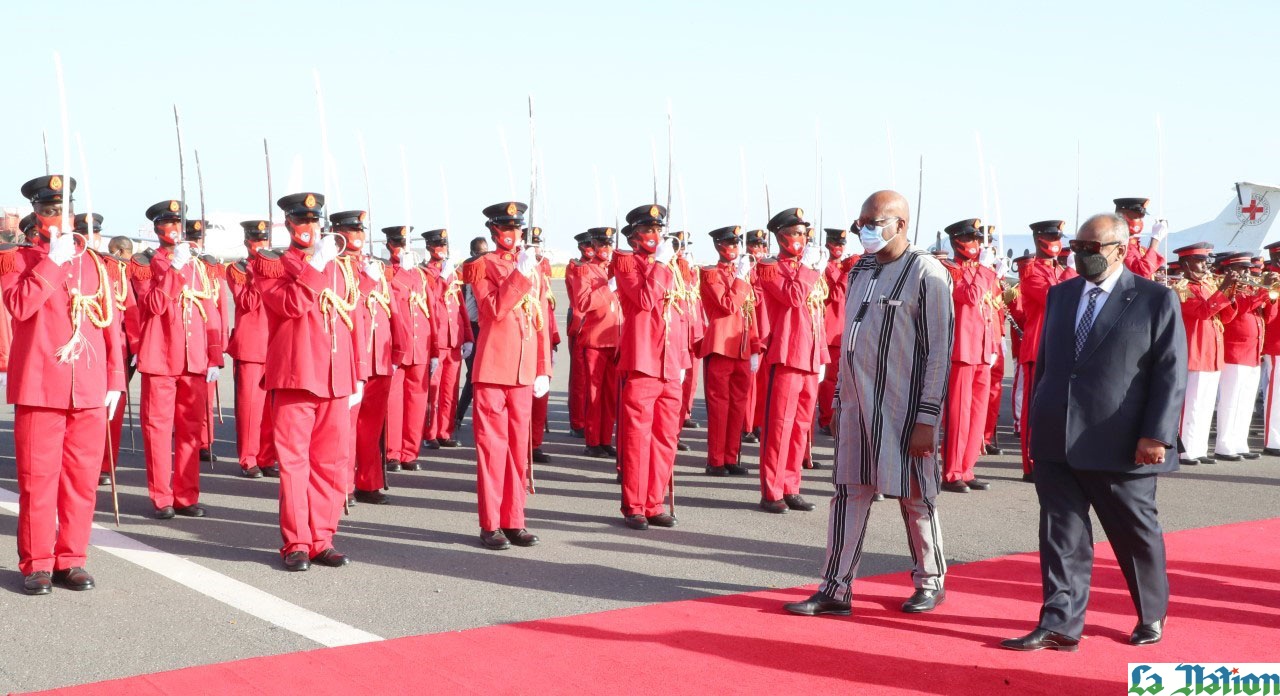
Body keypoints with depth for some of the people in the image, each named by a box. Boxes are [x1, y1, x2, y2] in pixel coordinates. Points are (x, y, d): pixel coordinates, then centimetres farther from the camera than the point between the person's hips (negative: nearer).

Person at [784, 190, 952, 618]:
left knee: (915, 497, 6)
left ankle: (931, 582, 23)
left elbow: (939, 350, -11)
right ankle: (836, 590, 9)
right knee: (850, 492, 5)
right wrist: (840, 399, 15)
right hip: (856, 403, 6)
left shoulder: (926, 272, -8)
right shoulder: (861, 270, 13)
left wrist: (927, 418, -15)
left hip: (902, 407, -6)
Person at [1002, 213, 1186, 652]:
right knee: (1062, 535, 3)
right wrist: (1039, 421, 15)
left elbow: (1172, 374, -7)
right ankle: (1060, 626, 7)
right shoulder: (1060, 295, 11)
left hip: (1121, 447, -4)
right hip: (1057, 445, 4)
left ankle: (1152, 614, 32)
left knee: (1136, 534, 11)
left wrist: (1157, 435, -14)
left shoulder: (1157, 301, -4)